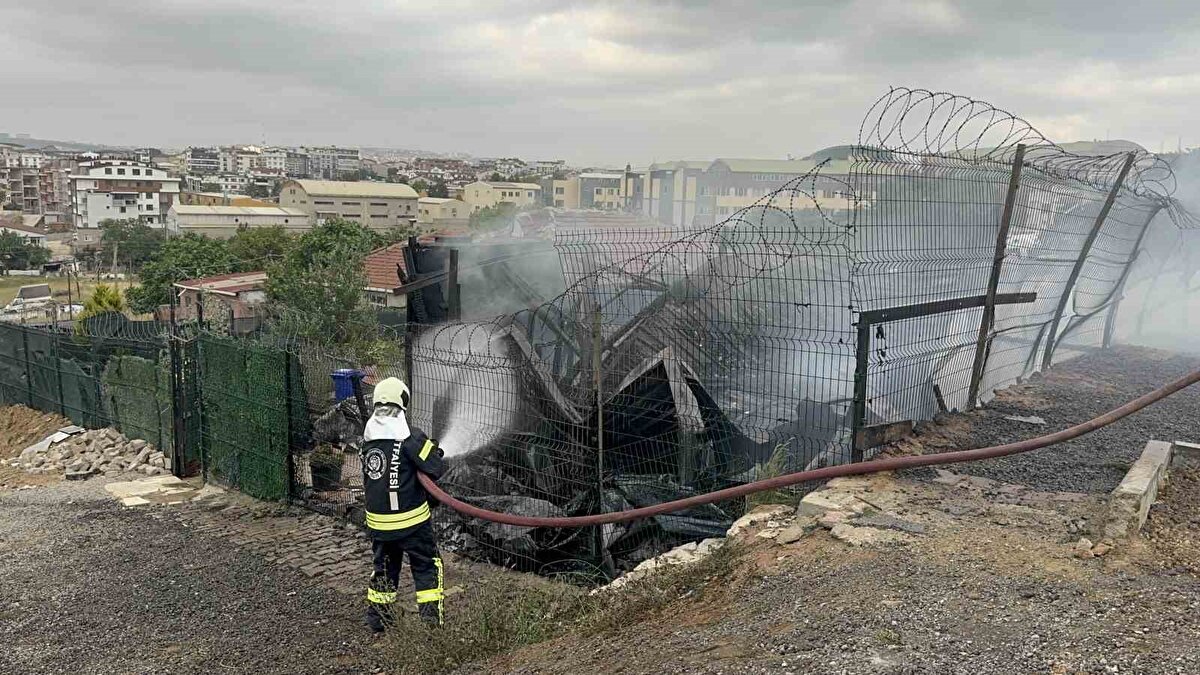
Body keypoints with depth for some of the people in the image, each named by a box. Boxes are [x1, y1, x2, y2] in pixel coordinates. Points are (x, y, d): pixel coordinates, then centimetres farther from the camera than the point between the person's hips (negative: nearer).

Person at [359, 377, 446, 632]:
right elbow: (436, 469, -19)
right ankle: (431, 618, 7)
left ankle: (377, 616, 29)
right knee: (427, 566, 10)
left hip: (378, 522, 5)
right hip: (411, 520, -5)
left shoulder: (368, 439, 1)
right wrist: (434, 451, 3)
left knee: (384, 566, 22)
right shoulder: (410, 438, -18)